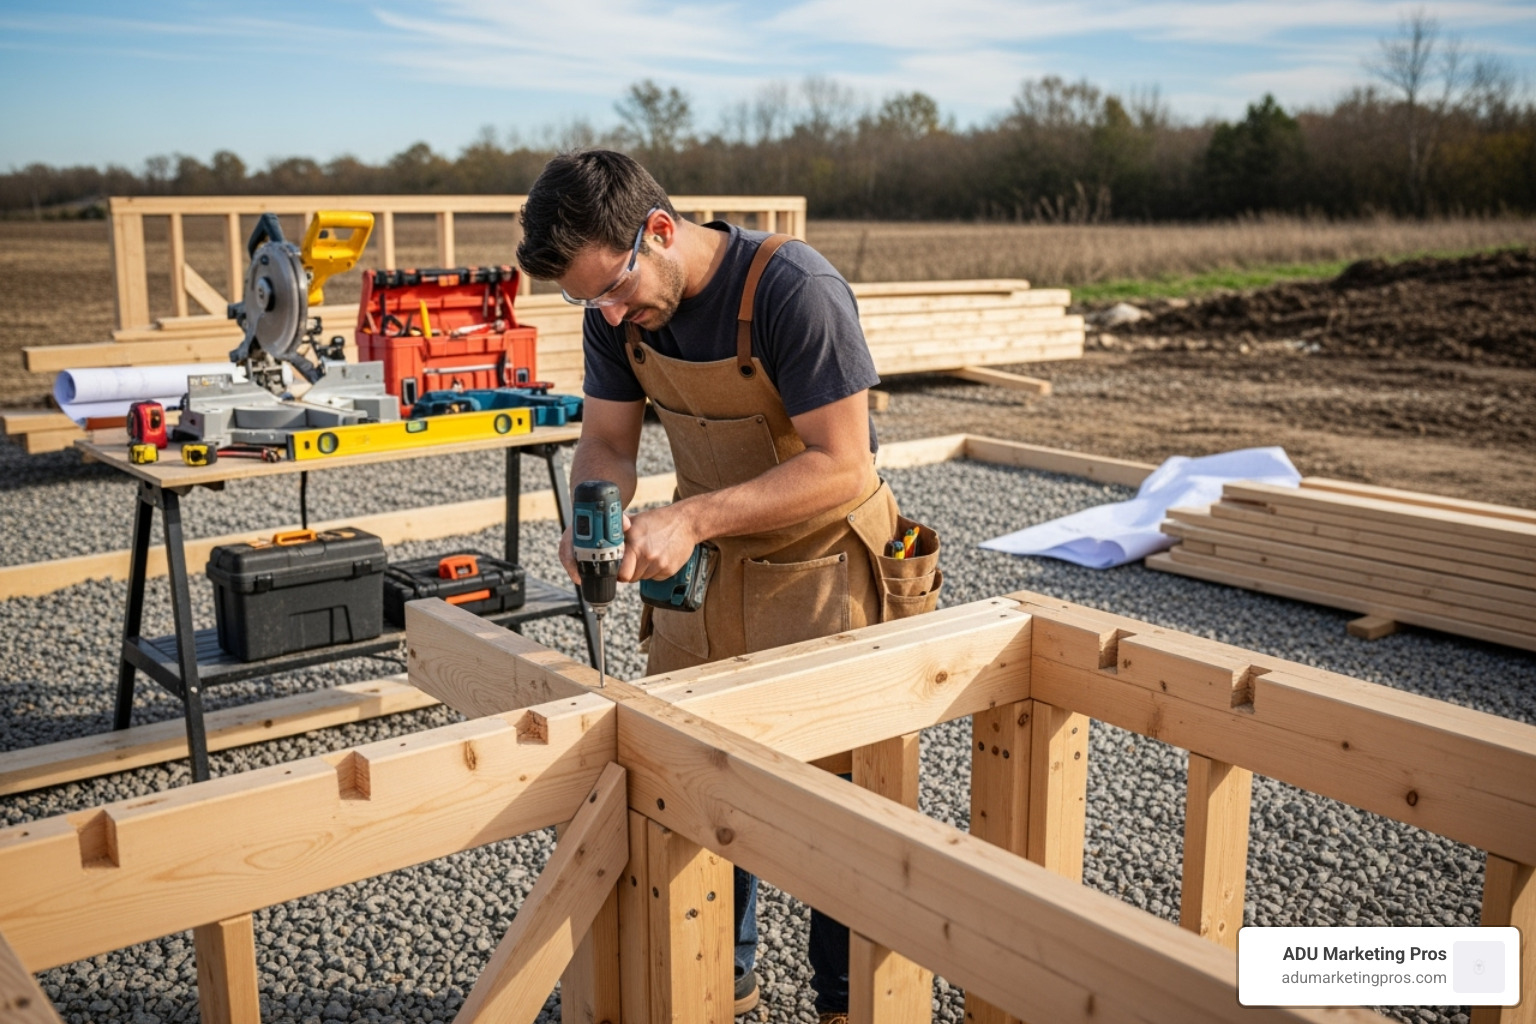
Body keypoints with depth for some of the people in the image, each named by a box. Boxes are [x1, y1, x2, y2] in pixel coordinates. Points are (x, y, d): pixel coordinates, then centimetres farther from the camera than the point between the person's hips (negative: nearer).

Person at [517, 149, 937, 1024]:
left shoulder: (795, 289, -27)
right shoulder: (619, 311, -7)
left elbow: (842, 467, -27)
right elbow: (608, 441, 2)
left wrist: (690, 517, -33)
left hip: (820, 573, -6)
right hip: (706, 570, 6)